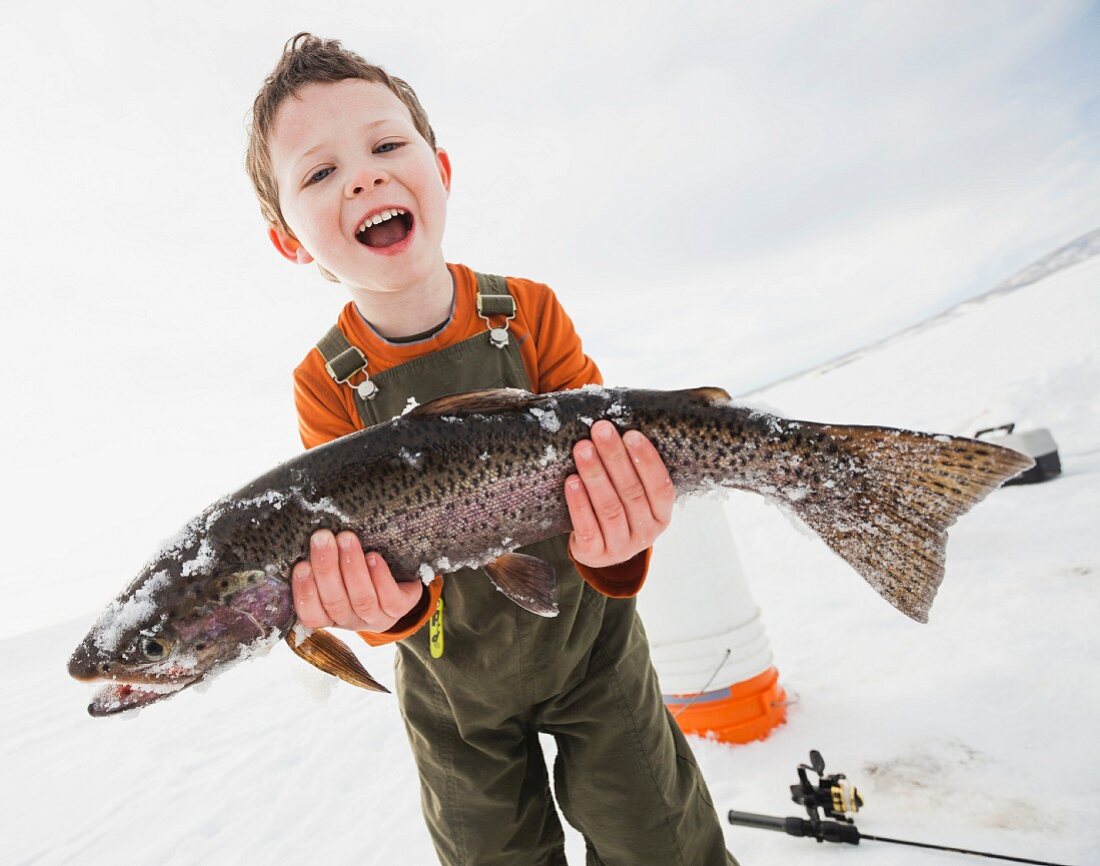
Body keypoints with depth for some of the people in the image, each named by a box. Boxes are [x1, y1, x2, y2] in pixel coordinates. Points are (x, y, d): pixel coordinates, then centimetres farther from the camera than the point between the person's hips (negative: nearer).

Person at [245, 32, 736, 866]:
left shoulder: (531, 313, -17)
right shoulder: (326, 386, -15)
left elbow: (596, 449, -20)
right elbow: (351, 534, -18)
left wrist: (609, 545, -42)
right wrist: (391, 601, -41)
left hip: (585, 634, 0)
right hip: (452, 680, 1)